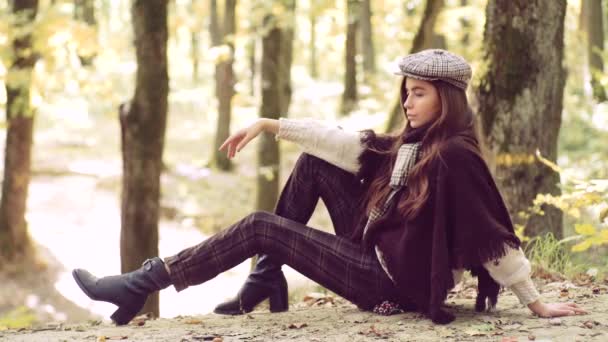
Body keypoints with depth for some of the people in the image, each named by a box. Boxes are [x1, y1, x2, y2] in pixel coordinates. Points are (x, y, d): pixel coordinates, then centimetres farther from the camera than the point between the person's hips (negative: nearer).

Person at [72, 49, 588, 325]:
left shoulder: (455, 156, -19)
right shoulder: (409, 145, 9)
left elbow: (494, 235, -20)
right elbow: (343, 141, 6)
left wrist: (535, 302, -19)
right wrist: (270, 125, 1)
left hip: (393, 282, -9)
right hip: (377, 255, 9)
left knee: (259, 227, -10)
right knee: (315, 163, 13)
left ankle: (140, 287, -5)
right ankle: (266, 280, 10)